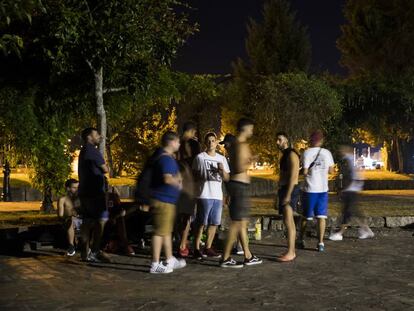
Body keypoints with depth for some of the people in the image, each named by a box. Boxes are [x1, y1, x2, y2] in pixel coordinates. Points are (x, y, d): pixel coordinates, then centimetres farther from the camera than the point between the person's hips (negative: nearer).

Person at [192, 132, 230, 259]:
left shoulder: (221, 159, 14)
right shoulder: (200, 157, 2)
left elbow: (226, 178, 13)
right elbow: (195, 176, 4)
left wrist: (222, 170, -7)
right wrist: (203, 177, -16)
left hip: (218, 196, 5)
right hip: (204, 195, -5)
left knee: (214, 223, 7)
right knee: (202, 223, -5)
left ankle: (208, 248, 16)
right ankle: (196, 248, 1)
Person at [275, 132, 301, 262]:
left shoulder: (291, 154, -11)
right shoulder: (284, 155, 20)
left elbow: (293, 176, -19)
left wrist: (288, 194, -23)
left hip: (290, 190, -10)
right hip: (284, 189, 10)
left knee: (288, 221, -15)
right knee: (289, 221, 11)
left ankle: (290, 252, -16)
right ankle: (291, 251, 15)